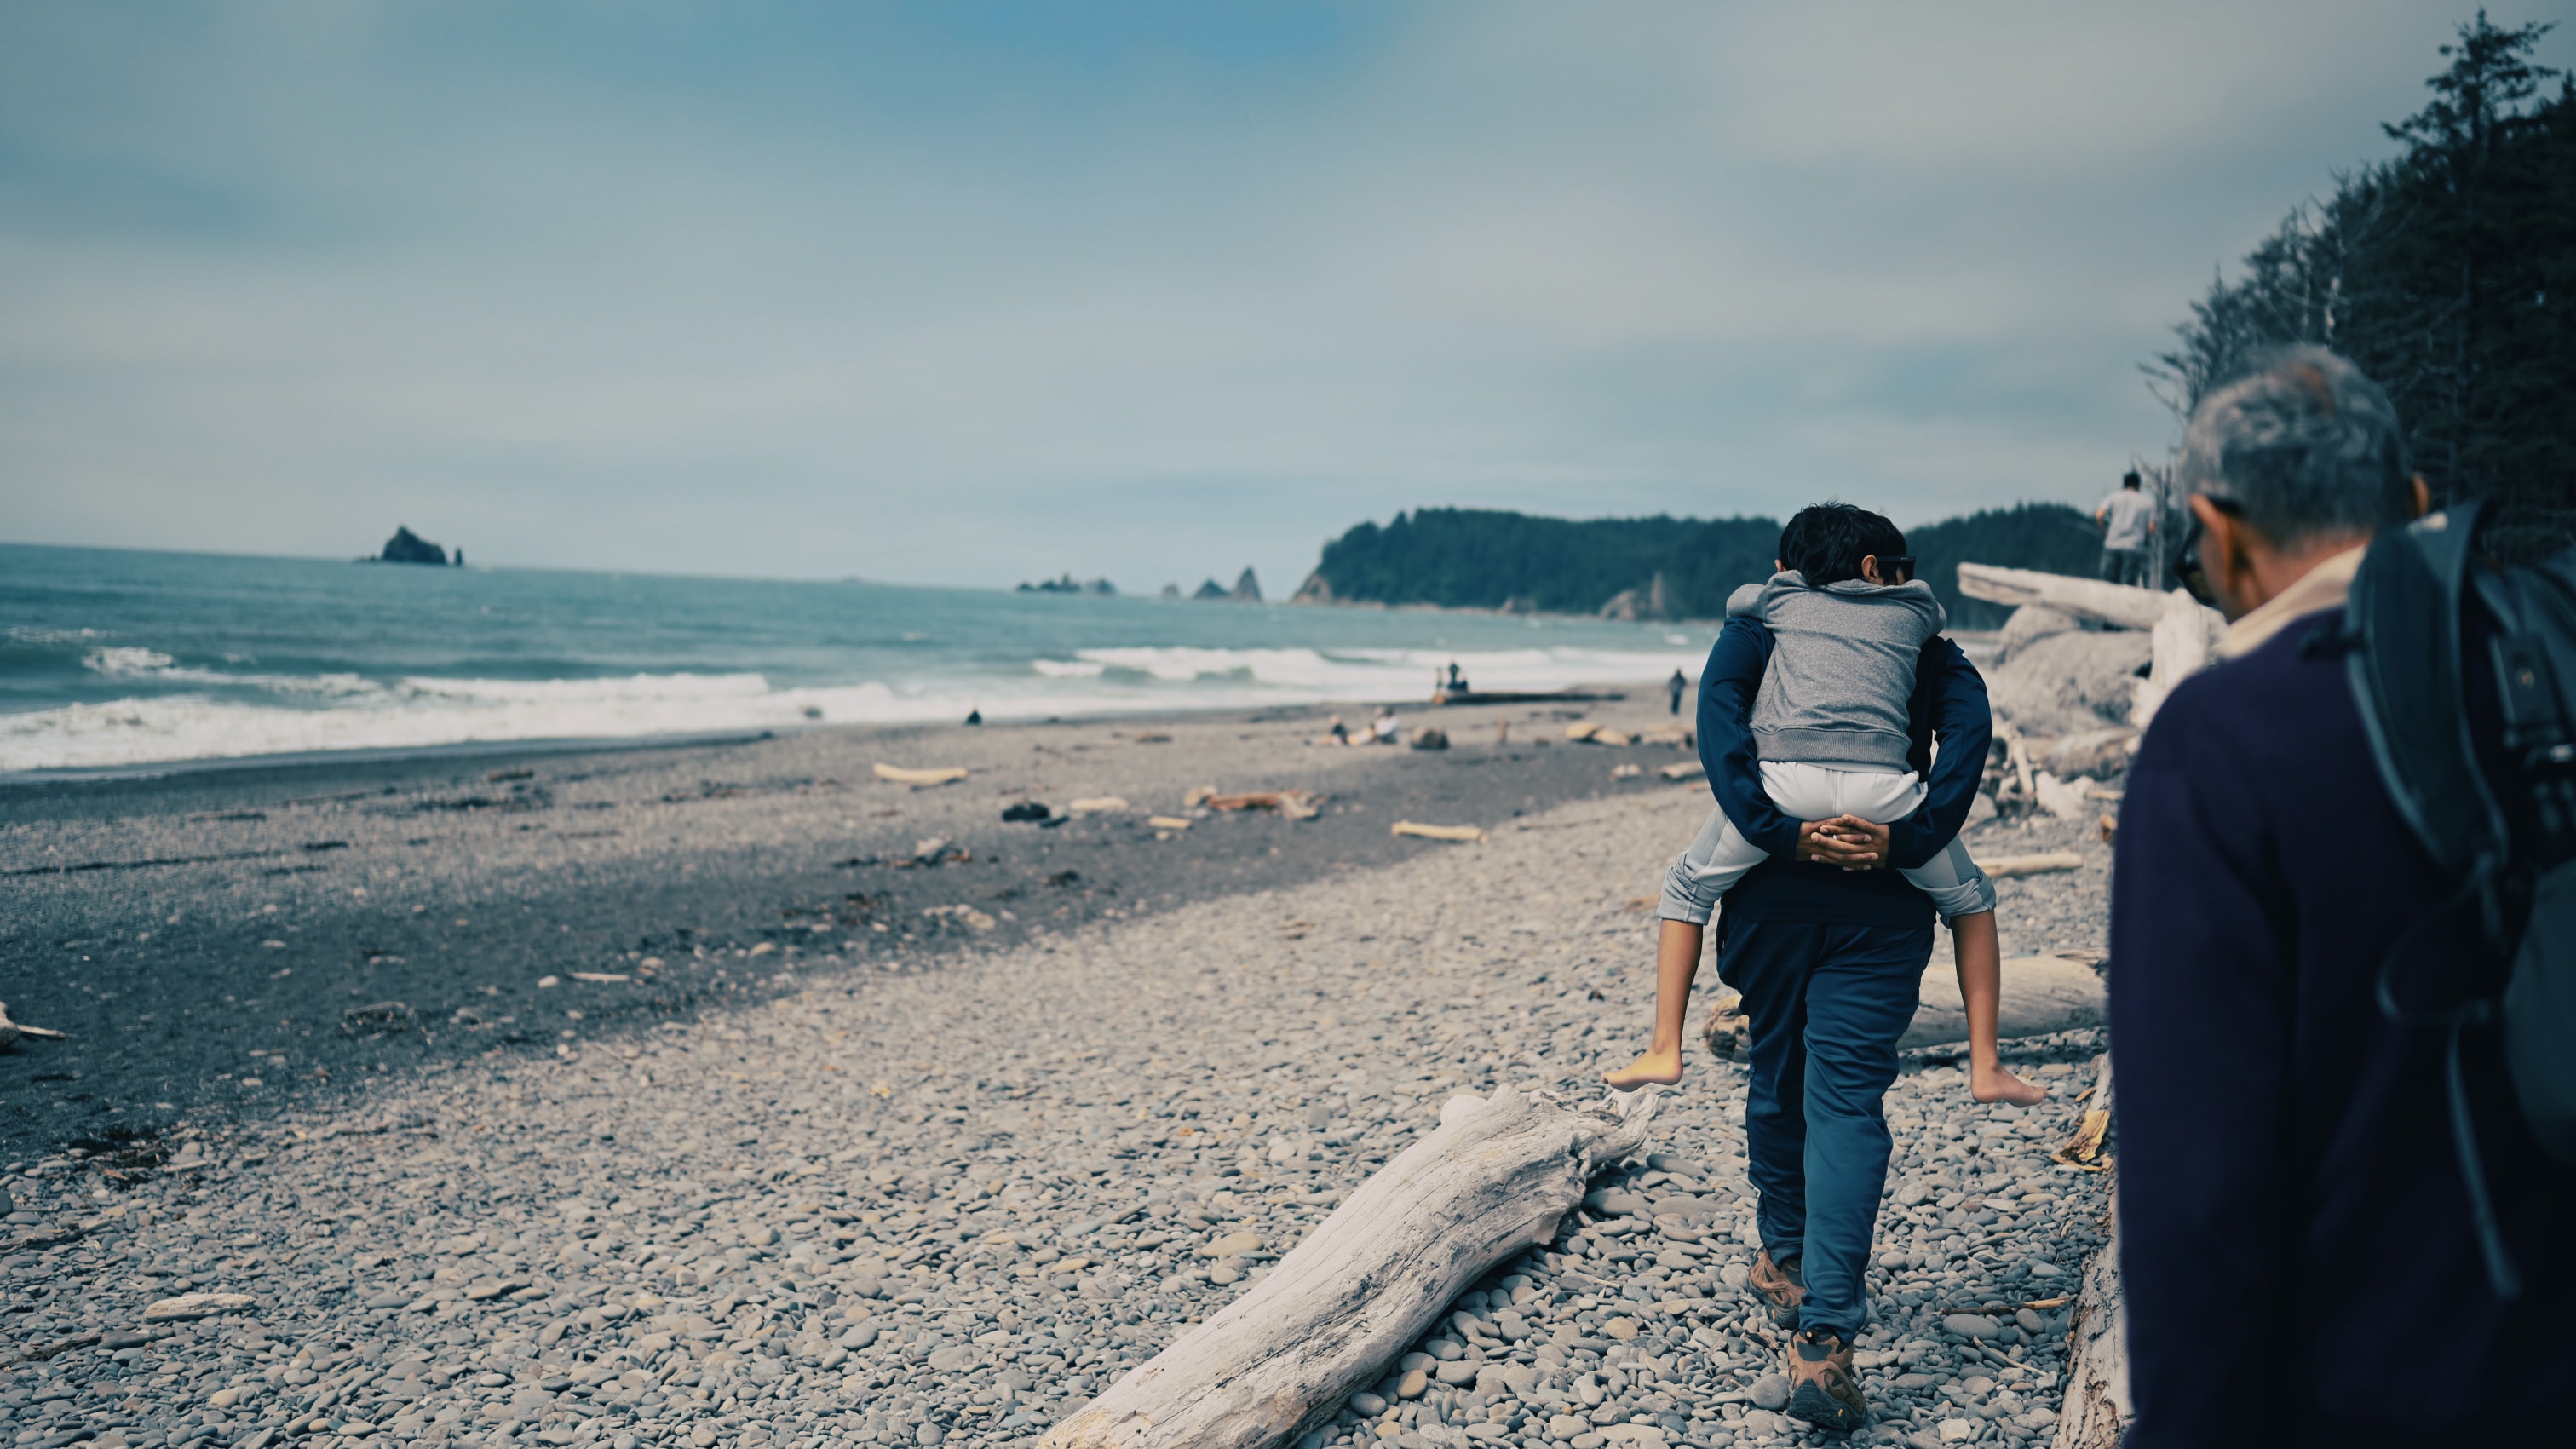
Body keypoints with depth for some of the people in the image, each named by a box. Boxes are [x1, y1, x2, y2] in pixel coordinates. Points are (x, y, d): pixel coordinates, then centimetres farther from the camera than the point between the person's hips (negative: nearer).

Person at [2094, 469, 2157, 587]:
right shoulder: (2148, 502, 12)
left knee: (2107, 585, 0)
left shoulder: (2114, 497, 13)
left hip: (2112, 546, 1)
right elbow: (2152, 529, 3)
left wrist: (2105, 533, 12)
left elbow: (2099, 516, -2)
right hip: (2134, 549, 0)